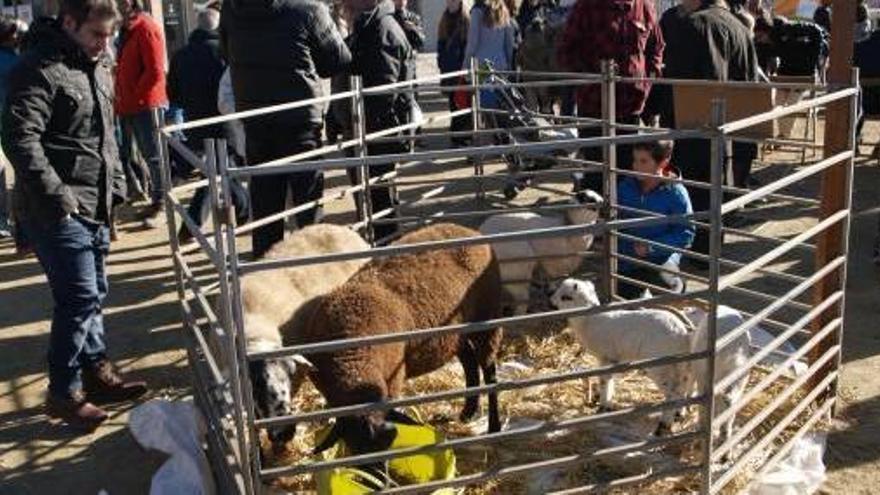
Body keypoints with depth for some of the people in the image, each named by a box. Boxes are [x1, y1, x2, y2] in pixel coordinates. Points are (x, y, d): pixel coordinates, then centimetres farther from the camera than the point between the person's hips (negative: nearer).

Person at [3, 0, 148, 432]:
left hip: (95, 206, 9)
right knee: (80, 298, -6)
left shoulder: (98, 68, 13)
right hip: (58, 210, -9)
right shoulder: (39, 70, -15)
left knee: (94, 294, 16)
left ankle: (95, 371, 31)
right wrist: (56, 195, -23)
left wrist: (115, 185, 16)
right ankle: (64, 392, 9)